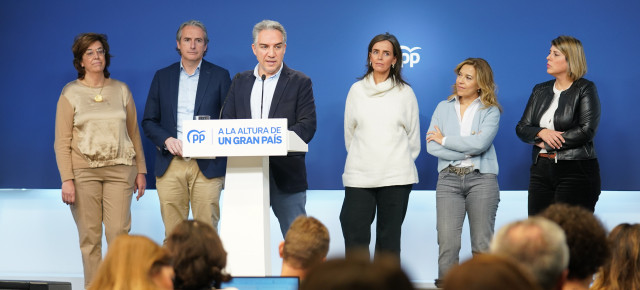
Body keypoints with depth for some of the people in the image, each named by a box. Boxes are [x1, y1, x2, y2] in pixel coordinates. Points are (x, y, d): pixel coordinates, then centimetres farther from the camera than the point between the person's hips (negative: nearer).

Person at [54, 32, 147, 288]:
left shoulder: (121, 90, 11)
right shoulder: (70, 93, 4)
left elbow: (133, 132, 14)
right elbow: (62, 142, 1)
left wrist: (140, 170, 10)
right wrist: (66, 179, -8)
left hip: (119, 170, 1)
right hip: (84, 171, -1)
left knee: (119, 233, -7)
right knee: (89, 236, -1)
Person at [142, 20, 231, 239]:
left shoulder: (220, 76, 8)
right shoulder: (162, 77, 13)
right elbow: (149, 121, 11)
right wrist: (166, 140, -8)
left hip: (207, 165, -2)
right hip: (170, 165, 2)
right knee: (172, 233, 1)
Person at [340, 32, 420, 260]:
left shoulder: (404, 92, 4)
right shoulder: (357, 90, 8)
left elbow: (413, 134, 11)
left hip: (396, 175, -1)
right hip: (359, 175, 1)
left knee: (389, 238, 3)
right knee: (354, 236, -8)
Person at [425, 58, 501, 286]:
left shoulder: (490, 111, 4)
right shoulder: (443, 108, 12)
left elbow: (480, 143, -14)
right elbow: (432, 146, 0)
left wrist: (445, 140, -5)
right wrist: (467, 150, -9)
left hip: (481, 179, -2)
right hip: (449, 179, 2)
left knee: (482, 243, -1)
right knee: (447, 240, -8)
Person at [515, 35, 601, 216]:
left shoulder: (585, 89, 0)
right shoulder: (540, 90, 17)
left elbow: (587, 130, -12)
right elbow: (521, 128, 12)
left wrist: (546, 143, -7)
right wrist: (541, 133, -11)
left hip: (576, 169, -5)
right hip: (541, 170, 5)